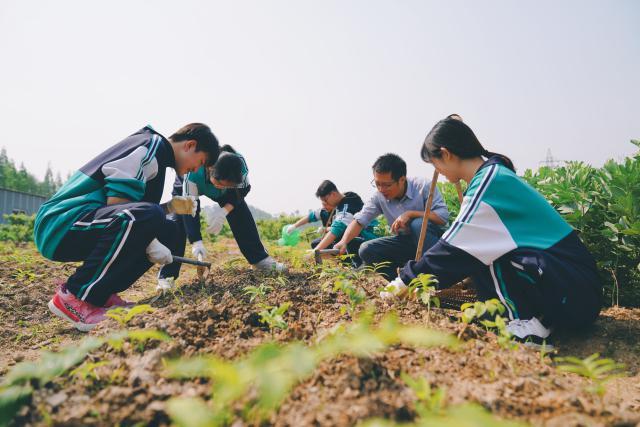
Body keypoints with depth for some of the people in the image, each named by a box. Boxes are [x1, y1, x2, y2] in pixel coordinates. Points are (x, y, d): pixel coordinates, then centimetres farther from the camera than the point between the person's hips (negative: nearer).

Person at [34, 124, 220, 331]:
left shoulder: (157, 154, 19)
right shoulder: (150, 145, -11)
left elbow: (134, 213, 17)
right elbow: (116, 205, -20)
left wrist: (170, 206, 6)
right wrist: (149, 244, -16)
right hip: (61, 223, -10)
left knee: (167, 232, 6)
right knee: (145, 217, -33)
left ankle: (101, 294, 3)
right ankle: (74, 296, -18)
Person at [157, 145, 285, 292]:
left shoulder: (240, 166, -37)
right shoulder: (193, 171, -44)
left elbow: (243, 190, -19)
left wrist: (225, 210, -36)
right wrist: (196, 242, -44)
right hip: (187, 187, -2)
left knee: (241, 212, -10)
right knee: (178, 220, -20)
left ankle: (260, 259, 1)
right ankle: (167, 275, -13)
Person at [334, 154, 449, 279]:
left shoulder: (424, 186, -19)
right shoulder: (379, 196, -9)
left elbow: (443, 216, -24)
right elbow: (359, 220, -11)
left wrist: (410, 214, -31)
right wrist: (344, 241, -28)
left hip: (432, 237, -4)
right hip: (406, 242, 4)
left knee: (418, 224, -36)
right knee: (366, 250, -13)